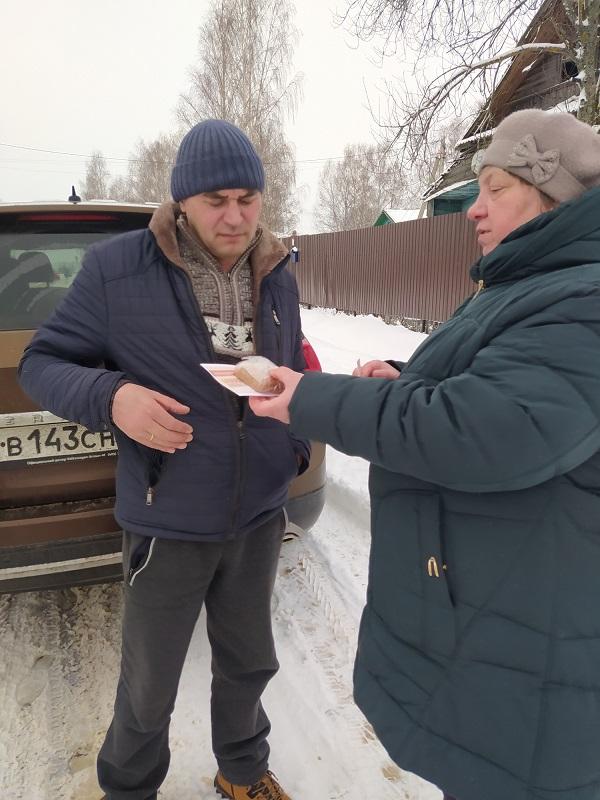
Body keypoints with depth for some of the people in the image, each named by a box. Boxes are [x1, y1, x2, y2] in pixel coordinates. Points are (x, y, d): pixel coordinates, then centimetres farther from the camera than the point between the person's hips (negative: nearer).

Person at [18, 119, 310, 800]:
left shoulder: (276, 278, 1)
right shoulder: (117, 269, -14)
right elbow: (41, 363, -7)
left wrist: (298, 446, 5)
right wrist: (110, 397, -26)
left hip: (259, 517, 5)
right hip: (168, 525, -4)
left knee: (248, 664, 24)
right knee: (149, 689, 15)